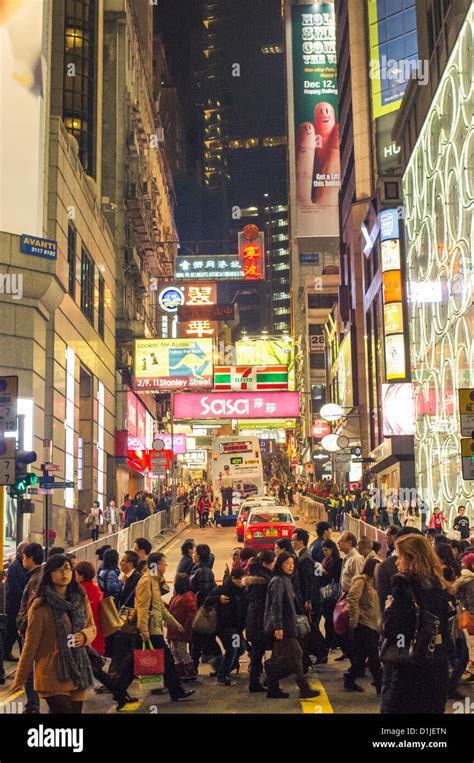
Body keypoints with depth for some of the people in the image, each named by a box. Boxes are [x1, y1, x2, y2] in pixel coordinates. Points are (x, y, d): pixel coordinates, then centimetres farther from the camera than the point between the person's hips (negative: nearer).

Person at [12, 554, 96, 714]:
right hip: (52, 675, -5)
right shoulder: (40, 606, -9)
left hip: (78, 672, 5)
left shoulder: (81, 599, 6)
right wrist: (19, 680, -2)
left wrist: (84, 636, -9)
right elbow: (31, 644, -5)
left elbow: (92, 627, 15)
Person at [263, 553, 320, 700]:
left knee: (277, 659, 10)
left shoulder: (286, 580, 16)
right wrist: (278, 627, -24)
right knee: (297, 654, -9)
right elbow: (276, 605, -20)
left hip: (286, 625, 9)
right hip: (282, 626, -9)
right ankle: (304, 689, -9)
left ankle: (273, 689, 14)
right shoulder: (278, 581, -13)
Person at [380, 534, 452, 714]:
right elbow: (445, 630, 14)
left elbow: (389, 630, -20)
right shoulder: (439, 585, 6)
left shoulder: (404, 583, -16)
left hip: (406, 670, -7)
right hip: (436, 668, 7)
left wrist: (388, 609, -4)